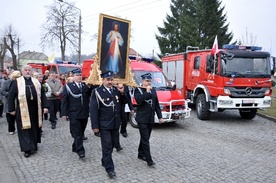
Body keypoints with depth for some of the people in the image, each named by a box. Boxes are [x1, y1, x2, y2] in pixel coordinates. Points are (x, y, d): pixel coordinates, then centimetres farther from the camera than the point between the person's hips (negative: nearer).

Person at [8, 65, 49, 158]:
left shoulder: (36, 82, 9)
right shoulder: (17, 82, 0)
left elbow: (42, 94, 10)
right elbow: (11, 96, 0)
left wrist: (45, 106, 3)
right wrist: (11, 109, -4)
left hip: (35, 110, 3)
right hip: (23, 111, -3)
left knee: (35, 128, 12)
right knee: (25, 129, 2)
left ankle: (33, 145, 29)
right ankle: (27, 149, 9)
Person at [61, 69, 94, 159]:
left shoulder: (86, 85, 8)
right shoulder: (68, 86, -1)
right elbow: (64, 100, -2)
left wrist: (90, 87, -17)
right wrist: (64, 113, -7)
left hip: (84, 114, 4)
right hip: (74, 114, -4)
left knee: (81, 132, 13)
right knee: (77, 133, -3)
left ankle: (75, 147, 30)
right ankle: (80, 151, 0)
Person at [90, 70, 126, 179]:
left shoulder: (116, 90, 5)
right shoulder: (97, 92, -11)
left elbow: (123, 102, 11)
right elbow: (93, 110, -13)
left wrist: (122, 93, -7)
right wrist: (95, 126, -15)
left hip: (115, 124, 6)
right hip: (104, 125, -6)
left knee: (113, 144, 17)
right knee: (107, 146, -1)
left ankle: (105, 161, 38)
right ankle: (109, 168, 9)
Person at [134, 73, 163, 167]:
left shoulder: (153, 90, 12)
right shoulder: (138, 90, -4)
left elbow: (157, 105, 15)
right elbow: (139, 100, -23)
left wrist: (160, 116, 12)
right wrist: (147, 92, -18)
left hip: (150, 119, 6)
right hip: (142, 119, -6)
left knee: (145, 138, 15)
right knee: (145, 139, -6)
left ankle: (141, 154, 31)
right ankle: (149, 160, -5)